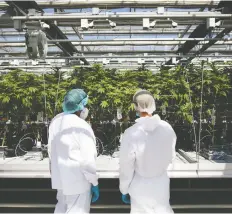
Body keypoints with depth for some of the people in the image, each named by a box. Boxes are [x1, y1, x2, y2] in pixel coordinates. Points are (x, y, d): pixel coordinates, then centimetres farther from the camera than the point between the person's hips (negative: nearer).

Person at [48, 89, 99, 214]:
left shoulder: (56, 121, 0)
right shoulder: (81, 127, -23)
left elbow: (51, 149, 9)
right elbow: (87, 159, -22)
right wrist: (94, 183, -10)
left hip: (61, 176, 8)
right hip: (78, 179, -7)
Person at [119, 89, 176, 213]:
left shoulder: (131, 134, -24)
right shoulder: (167, 128, -13)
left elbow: (126, 168, -15)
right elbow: (171, 156, 2)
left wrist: (124, 190, 0)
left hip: (140, 186, -3)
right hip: (162, 182, 3)